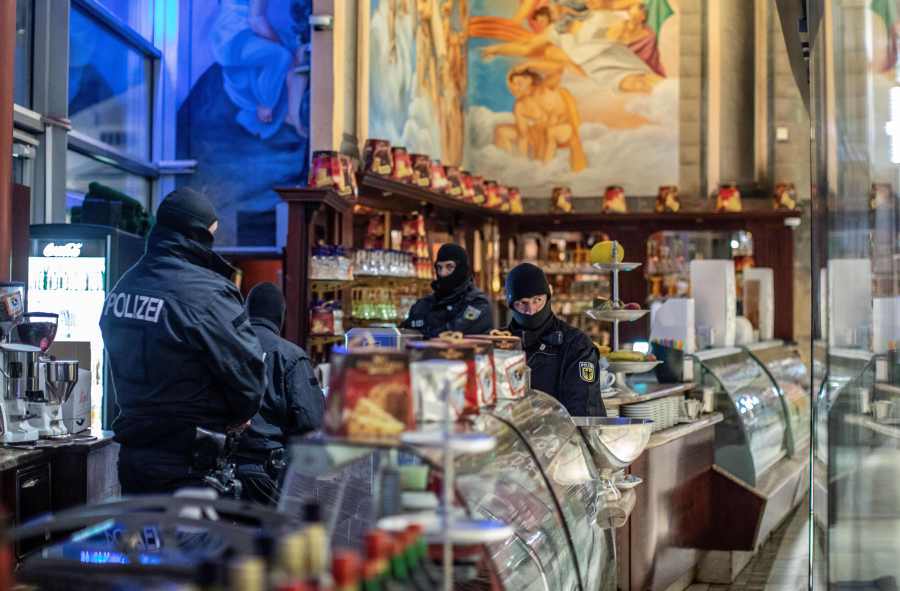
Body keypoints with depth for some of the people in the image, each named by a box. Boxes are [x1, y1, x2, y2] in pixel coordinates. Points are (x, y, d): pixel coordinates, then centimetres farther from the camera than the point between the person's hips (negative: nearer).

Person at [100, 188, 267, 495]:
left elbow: (125, 369, 12)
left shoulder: (122, 287, 5)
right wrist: (240, 415, 6)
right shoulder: (207, 293, -19)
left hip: (132, 457, 7)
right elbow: (247, 368, -14)